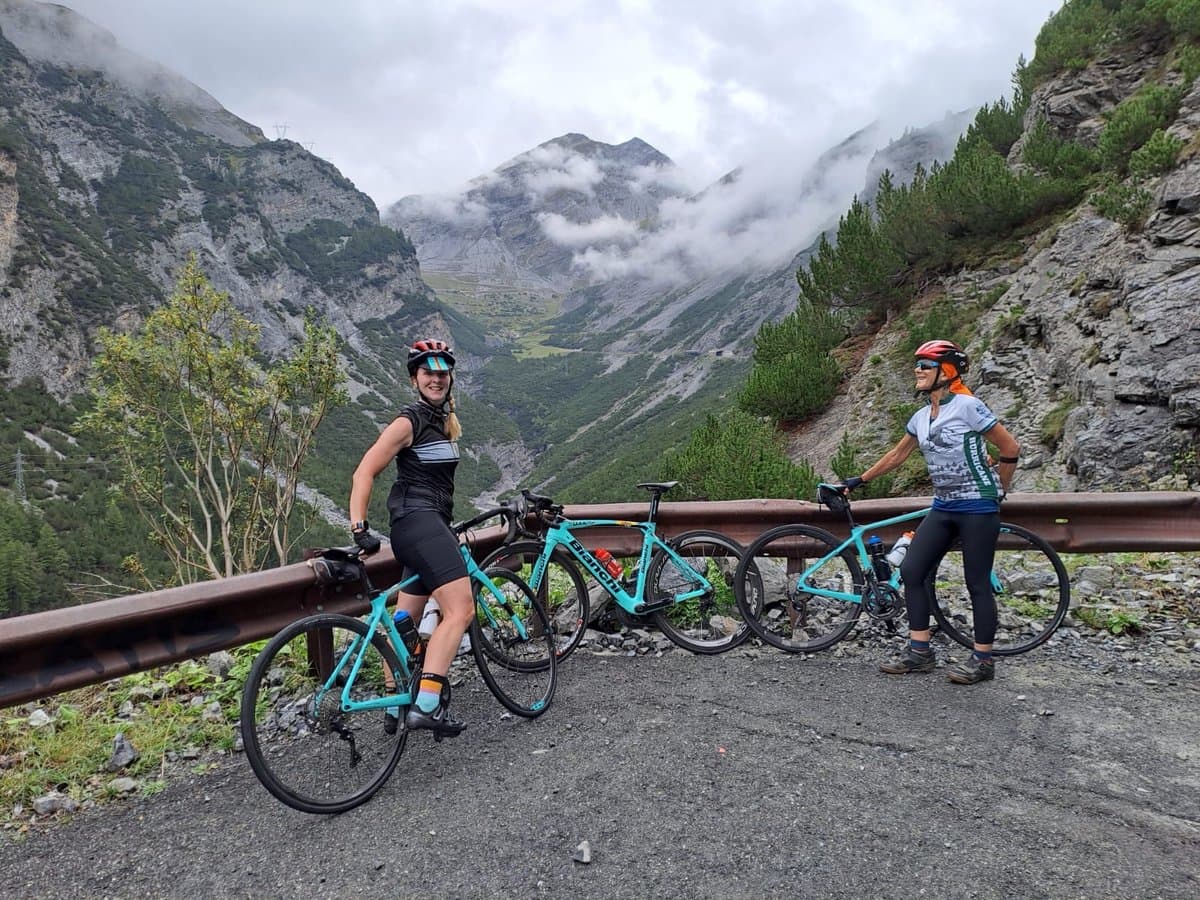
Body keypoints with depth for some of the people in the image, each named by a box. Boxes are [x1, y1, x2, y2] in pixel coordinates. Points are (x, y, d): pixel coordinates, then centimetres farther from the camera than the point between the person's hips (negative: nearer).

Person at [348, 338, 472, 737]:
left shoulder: (445, 421, 19)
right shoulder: (409, 421, -8)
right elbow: (364, 473, -13)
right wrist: (360, 528, -20)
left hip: (430, 524, 9)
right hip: (417, 521, -9)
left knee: (404, 623, 13)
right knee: (461, 609, -21)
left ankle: (395, 707, 21)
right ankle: (426, 705, -22)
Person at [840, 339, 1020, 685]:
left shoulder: (967, 406, -12)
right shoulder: (921, 417, 9)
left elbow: (1011, 448, -7)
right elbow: (897, 455, 20)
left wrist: (999, 489, 3)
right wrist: (859, 480, 20)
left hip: (977, 507, -7)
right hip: (943, 507, 7)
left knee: (977, 583, 0)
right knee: (911, 571, 1)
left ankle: (983, 660, 14)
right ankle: (919, 652, 10)